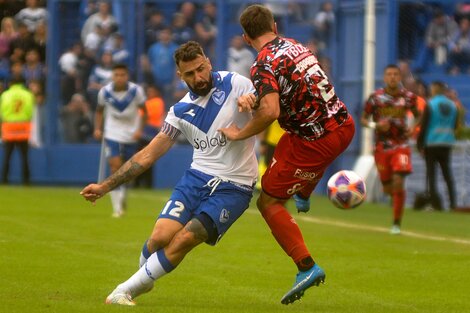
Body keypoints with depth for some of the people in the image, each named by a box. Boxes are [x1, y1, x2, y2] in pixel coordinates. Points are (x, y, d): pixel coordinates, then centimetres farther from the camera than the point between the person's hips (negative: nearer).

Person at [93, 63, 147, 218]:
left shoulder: (136, 91, -11)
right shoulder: (105, 92, -9)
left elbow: (144, 111, 0)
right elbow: (99, 111, 8)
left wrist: (140, 129, -13)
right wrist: (98, 129, -5)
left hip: (131, 135, 1)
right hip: (112, 134, -1)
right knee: (115, 167, -15)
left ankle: (123, 197, 39)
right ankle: (117, 208, -13)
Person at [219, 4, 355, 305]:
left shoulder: (264, 64, -16)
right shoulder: (295, 45, 8)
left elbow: (270, 112, -30)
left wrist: (240, 134, -15)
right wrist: (254, 97, -4)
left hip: (317, 142, -8)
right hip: (344, 125, 8)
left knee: (268, 202, 2)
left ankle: (306, 266, -6)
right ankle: (303, 197, 58)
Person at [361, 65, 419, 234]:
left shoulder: (408, 96, 0)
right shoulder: (376, 97, -3)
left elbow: (417, 115, 16)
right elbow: (363, 119, 3)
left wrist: (413, 128, -4)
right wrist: (375, 125, -17)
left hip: (401, 145, -1)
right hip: (381, 147, 1)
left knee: (398, 183, -16)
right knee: (387, 188, 6)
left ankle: (397, 223, -5)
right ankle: (396, 195, 45)